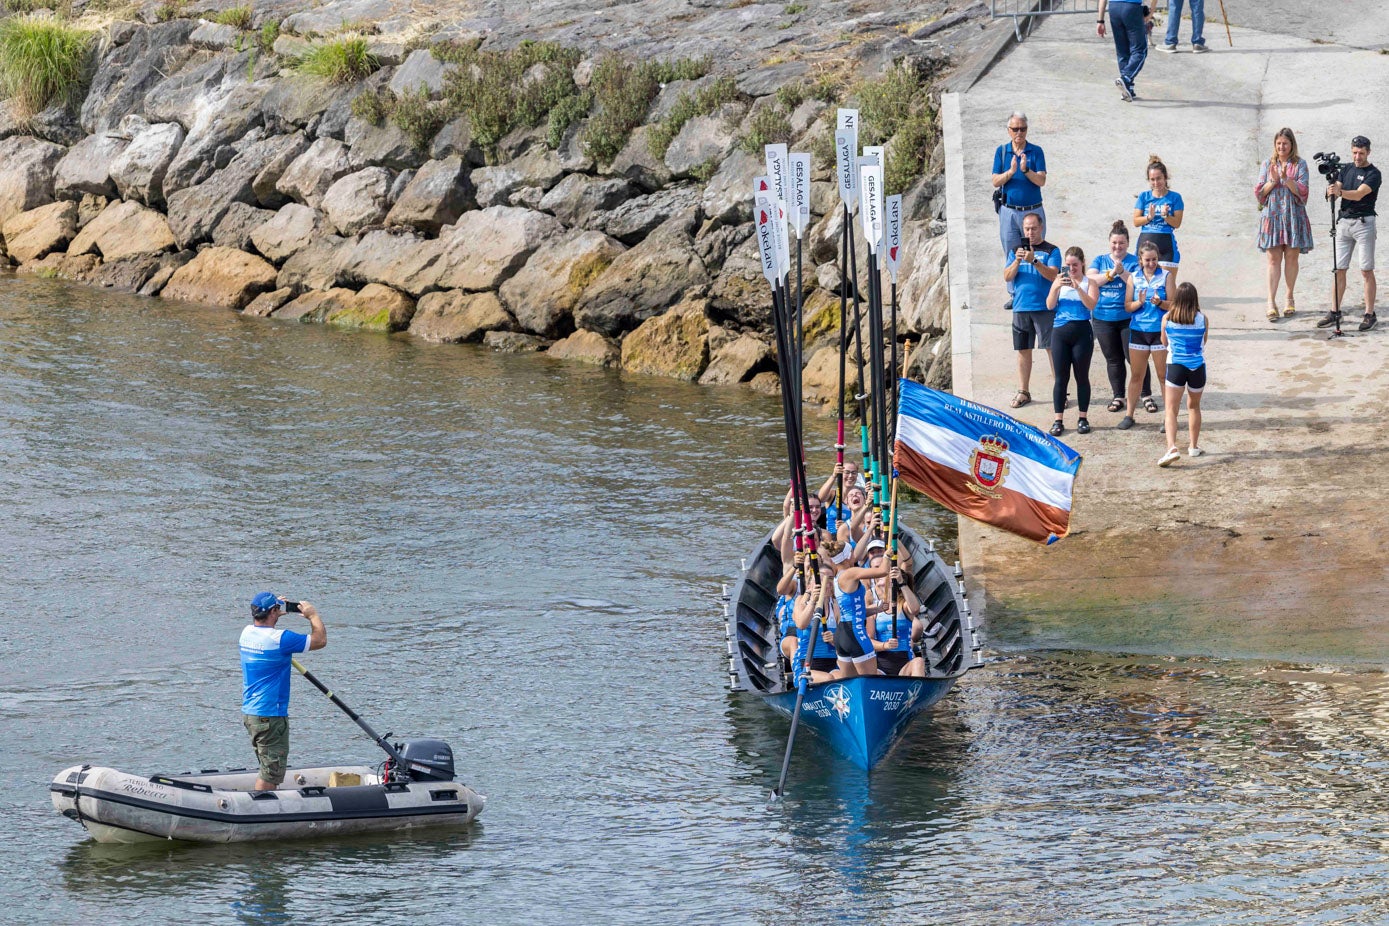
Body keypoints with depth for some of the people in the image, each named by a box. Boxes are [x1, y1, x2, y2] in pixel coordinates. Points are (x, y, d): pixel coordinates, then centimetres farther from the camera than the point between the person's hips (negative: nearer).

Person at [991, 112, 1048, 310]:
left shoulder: (1036, 152, -1)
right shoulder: (1001, 151, 4)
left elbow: (1041, 181, -9)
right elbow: (996, 182, -1)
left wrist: (1026, 170, -25)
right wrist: (1011, 172, -18)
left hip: (1033, 210, -2)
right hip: (1009, 210, 2)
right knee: (1011, 255, 6)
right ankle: (1014, 295, 14)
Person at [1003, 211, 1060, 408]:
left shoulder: (1051, 251, 1)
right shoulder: (1016, 250, 11)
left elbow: (1052, 275, -12)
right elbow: (1007, 277, 4)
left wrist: (1034, 261, -26)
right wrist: (1017, 262, -15)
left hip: (1045, 308, -4)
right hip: (1021, 308, 4)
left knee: (1053, 348, -6)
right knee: (1023, 350, 8)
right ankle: (1023, 392, 16)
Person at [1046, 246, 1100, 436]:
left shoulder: (1089, 283, 2)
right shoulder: (1059, 281, 8)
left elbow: (1091, 305, -13)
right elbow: (1050, 305, -1)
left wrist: (1077, 287, -24)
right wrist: (1056, 287, -17)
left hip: (1081, 333, -2)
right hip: (1060, 333, 2)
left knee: (1082, 376, 5)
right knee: (1061, 377, 2)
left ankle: (1083, 418, 14)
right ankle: (1058, 421, 3)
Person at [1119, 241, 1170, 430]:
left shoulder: (1165, 276, 0)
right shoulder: (1134, 278, 6)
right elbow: (1128, 306, 5)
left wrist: (1159, 303, -21)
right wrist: (1139, 303, -15)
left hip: (1160, 330, -2)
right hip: (1138, 330, 2)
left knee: (1164, 375, 0)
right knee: (1136, 375, 8)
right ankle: (1128, 415, 13)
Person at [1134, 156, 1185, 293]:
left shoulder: (1174, 197, 4)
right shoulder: (1144, 197, 10)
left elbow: (1177, 223, 0)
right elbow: (1136, 221, 6)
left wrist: (1165, 215, -18)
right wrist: (1149, 217, -12)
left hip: (1166, 242, -2)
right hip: (1145, 241, 2)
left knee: (1169, 282, -8)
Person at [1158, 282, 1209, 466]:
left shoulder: (1167, 318, -5)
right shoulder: (1202, 319, -5)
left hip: (1176, 366, -2)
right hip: (1197, 366, 2)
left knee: (1171, 410, -5)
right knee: (1194, 406, 23)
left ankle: (1171, 448, -25)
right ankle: (1194, 447, 32)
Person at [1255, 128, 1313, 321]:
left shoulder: (1300, 165, 3)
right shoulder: (1268, 164, 9)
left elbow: (1301, 191, -6)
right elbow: (1259, 192, 5)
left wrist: (1286, 178, -20)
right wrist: (1273, 181, -12)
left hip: (1293, 216, 0)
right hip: (1272, 216, 0)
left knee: (1291, 257, 4)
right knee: (1274, 258, -6)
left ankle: (1289, 298, 17)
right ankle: (1271, 302, -10)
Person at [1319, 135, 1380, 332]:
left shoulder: (1373, 174, -6)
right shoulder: (1347, 169, 13)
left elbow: (1359, 194, -19)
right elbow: (1336, 188, 4)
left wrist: (1339, 192, -36)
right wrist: (1331, 191, -20)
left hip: (1363, 222, -5)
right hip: (1344, 221, 5)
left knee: (1366, 270, -4)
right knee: (1339, 269, 5)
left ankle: (1370, 314, -1)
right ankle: (1335, 312, 11)